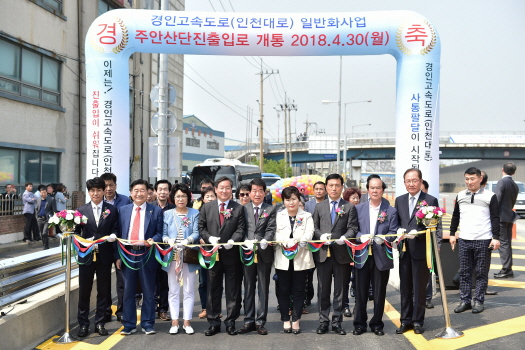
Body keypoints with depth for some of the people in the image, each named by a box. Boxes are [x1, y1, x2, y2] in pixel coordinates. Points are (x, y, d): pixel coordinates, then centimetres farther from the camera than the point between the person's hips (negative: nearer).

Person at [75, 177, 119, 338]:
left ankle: (100, 323, 20)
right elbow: (76, 231, 3)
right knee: (84, 291, 6)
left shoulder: (112, 210, 3)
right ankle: (83, 324, 18)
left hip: (104, 256, 0)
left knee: (103, 291, 8)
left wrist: (113, 236, -19)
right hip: (86, 255, 0)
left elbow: (116, 230, 2)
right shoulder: (82, 210, 5)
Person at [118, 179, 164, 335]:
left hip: (147, 254, -2)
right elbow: (119, 234, 9)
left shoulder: (156, 210, 4)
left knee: (148, 291, 5)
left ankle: (147, 324, 16)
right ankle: (129, 325, 17)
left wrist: (152, 240, -19)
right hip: (127, 254, 2)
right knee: (128, 291, 7)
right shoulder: (123, 210, 11)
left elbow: (159, 233, 3)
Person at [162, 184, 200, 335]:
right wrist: (168, 240, -17)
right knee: (173, 290, 4)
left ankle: (187, 322, 10)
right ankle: (174, 322, 11)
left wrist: (188, 240, -24)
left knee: (189, 290, 2)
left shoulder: (194, 213, 6)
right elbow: (163, 234, 5)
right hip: (172, 255, 1)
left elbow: (196, 233, -4)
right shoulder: (167, 214, 11)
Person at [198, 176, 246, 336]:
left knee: (232, 290, 5)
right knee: (213, 289, 7)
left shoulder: (239, 208, 4)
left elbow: (240, 229, -2)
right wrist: (210, 238, -11)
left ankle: (230, 322, 16)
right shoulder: (207, 207, 8)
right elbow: (201, 227, 7)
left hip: (231, 253, -1)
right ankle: (214, 322, 17)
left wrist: (233, 240, -20)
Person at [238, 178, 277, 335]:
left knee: (263, 288, 5)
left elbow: (271, 230, -5)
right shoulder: (243, 208, 7)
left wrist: (264, 241, -23)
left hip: (264, 252, -1)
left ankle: (260, 322, 12)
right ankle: (249, 321, 16)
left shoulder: (271, 210, 4)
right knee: (248, 288, 8)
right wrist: (246, 241, -17)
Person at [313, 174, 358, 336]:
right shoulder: (319, 207, 12)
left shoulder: (349, 207, 7)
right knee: (323, 289, 6)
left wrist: (344, 237, -20)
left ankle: (337, 321, 14)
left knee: (340, 290, 5)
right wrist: (321, 236, -11)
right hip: (323, 252, 1)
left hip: (342, 253, -1)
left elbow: (353, 228, -1)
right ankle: (323, 321, 16)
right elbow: (314, 227, 9)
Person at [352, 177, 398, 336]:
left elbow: (393, 232, -1)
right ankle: (359, 323, 18)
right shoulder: (358, 208, 6)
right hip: (362, 256, 1)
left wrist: (383, 238, -20)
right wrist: (361, 237, -17)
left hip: (381, 256, 0)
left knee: (379, 293, 7)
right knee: (361, 292, 6)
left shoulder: (391, 211, 4)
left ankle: (377, 324, 21)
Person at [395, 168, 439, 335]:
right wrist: (399, 231, -7)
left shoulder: (430, 200, -5)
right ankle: (406, 320, 22)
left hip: (421, 249, -4)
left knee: (419, 287, 6)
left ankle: (418, 321, 18)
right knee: (405, 287, 11)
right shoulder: (399, 200, 10)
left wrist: (417, 233, -22)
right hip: (404, 249, 4)